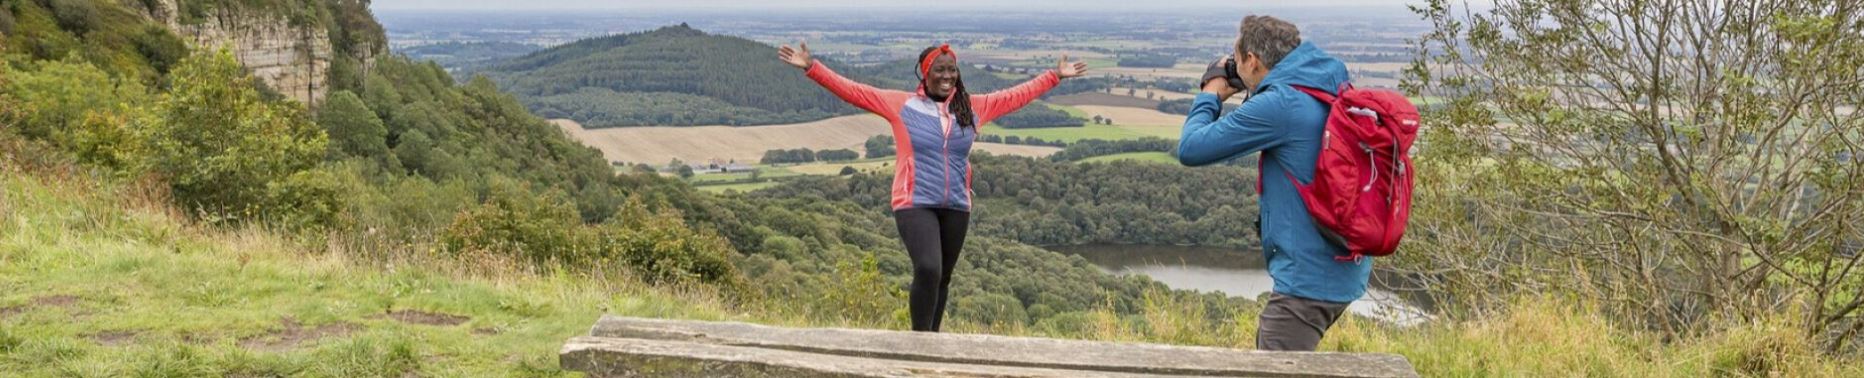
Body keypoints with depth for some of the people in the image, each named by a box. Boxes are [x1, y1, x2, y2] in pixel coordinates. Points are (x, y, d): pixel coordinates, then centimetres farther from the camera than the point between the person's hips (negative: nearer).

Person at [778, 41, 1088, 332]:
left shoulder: (973, 107, 8)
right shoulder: (900, 104, -2)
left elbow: (1018, 95, 18)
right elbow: (851, 90, -4)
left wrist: (1055, 76, 21)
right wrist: (811, 68, -11)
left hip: (956, 208, 5)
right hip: (915, 205, -4)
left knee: (942, 278, 13)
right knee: (928, 270, -22)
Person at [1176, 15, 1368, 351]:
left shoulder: (1278, 104, -19)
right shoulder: (1334, 91, 7)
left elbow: (1191, 149, -14)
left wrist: (1209, 96, 3)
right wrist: (1252, 94, 13)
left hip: (1308, 278, -9)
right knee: (1267, 349, 24)